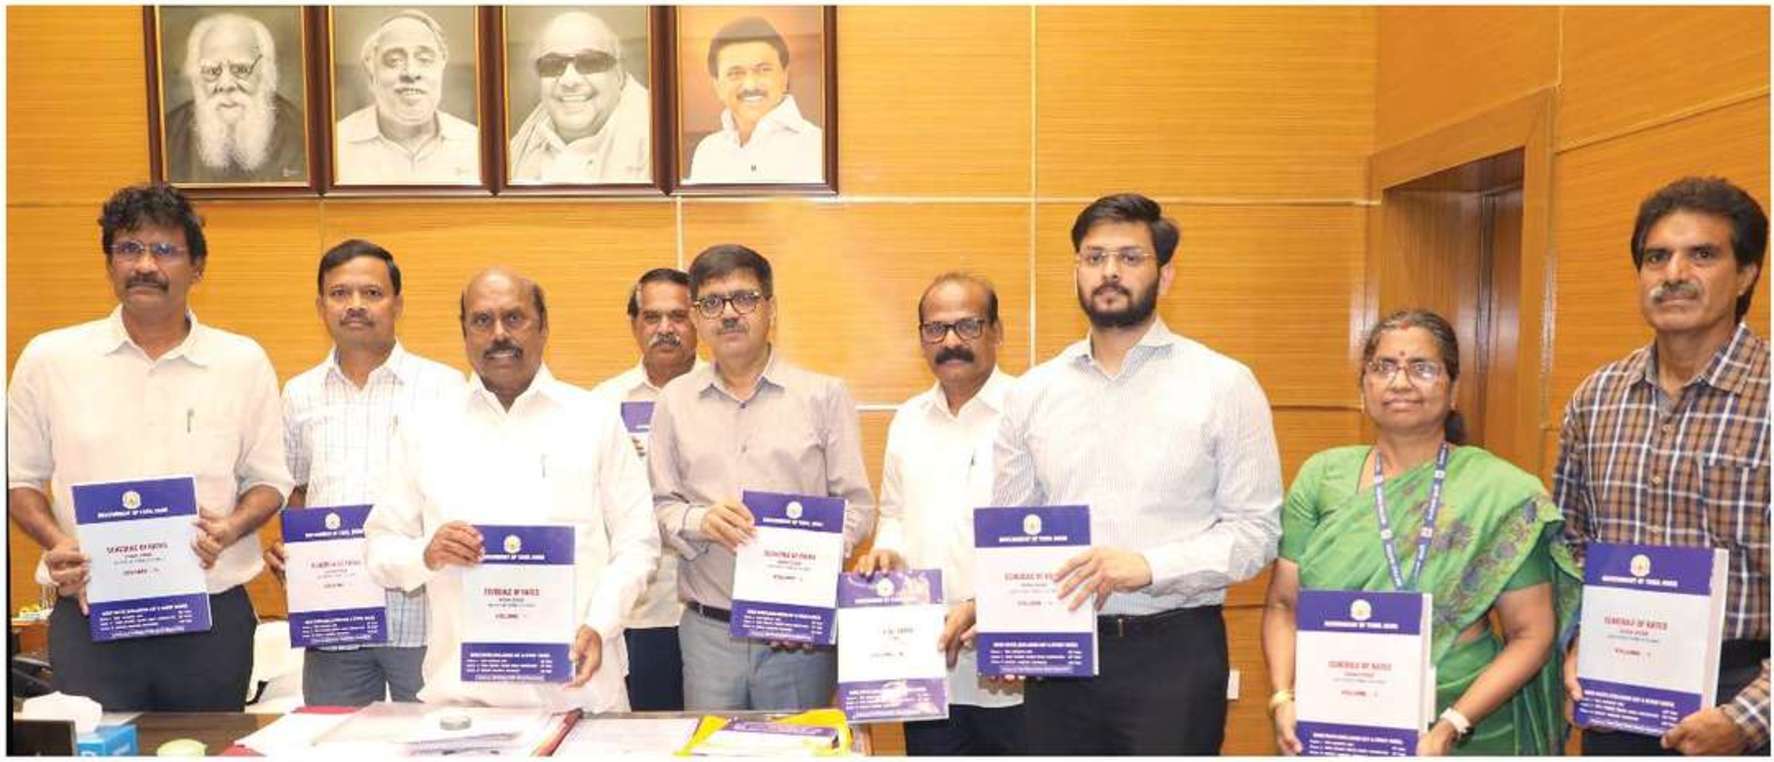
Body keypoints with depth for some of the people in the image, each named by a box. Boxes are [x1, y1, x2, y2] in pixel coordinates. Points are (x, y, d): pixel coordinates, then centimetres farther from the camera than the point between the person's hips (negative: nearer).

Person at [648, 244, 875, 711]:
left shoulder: (824, 395, 3)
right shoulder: (675, 401, 9)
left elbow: (857, 506, 1)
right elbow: (659, 506, 8)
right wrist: (699, 521, -12)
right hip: (707, 629, 2)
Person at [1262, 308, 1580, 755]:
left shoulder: (1504, 493, -6)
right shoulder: (1322, 477, 0)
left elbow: (1532, 635, -6)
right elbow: (1284, 604, 1)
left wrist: (1453, 725, -17)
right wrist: (1284, 698, -14)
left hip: (1465, 735, -2)